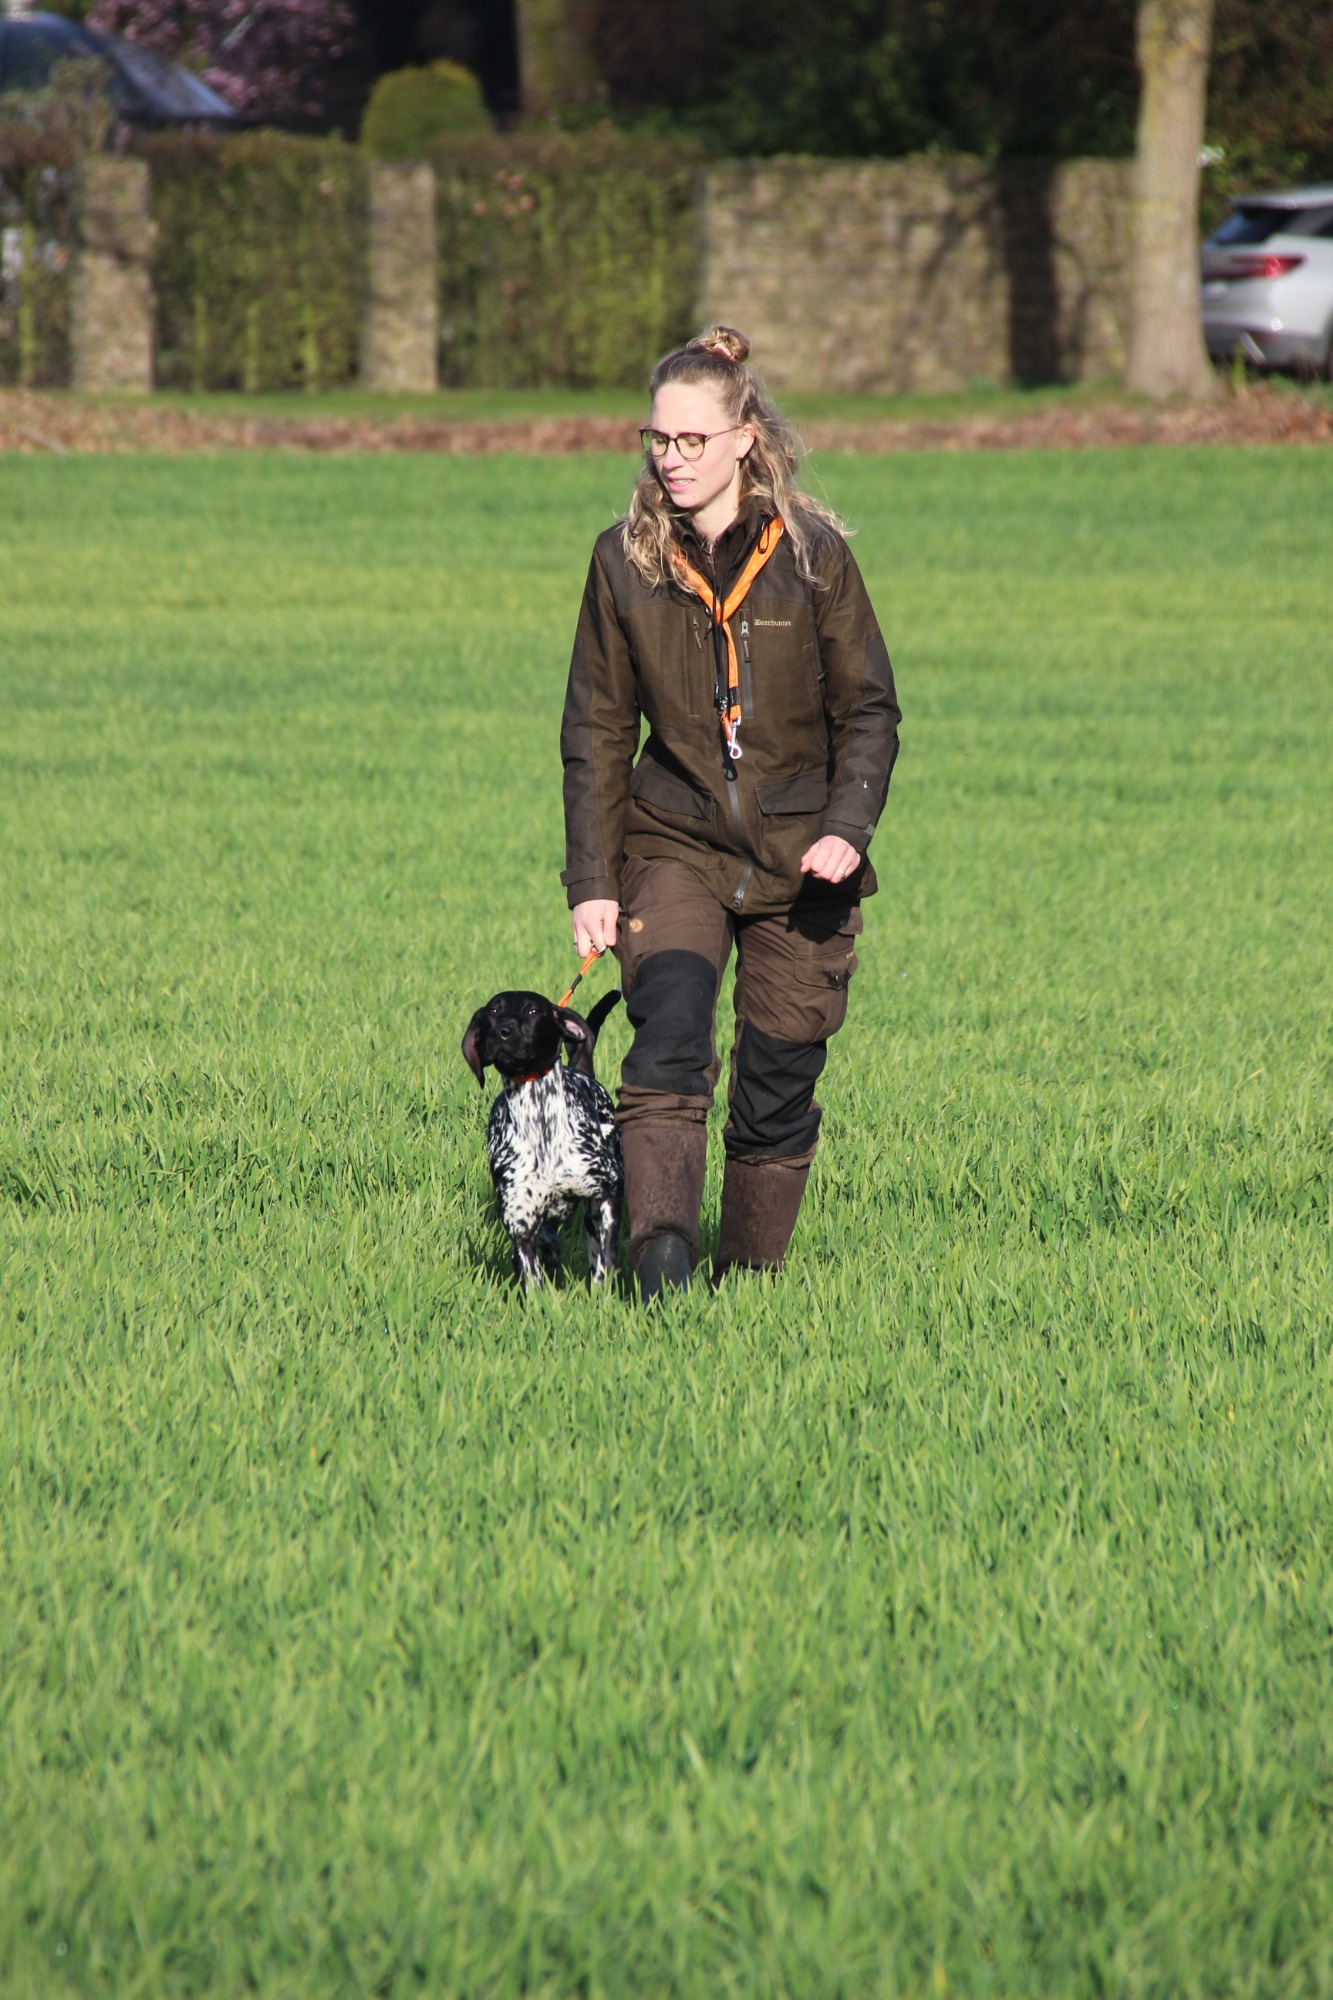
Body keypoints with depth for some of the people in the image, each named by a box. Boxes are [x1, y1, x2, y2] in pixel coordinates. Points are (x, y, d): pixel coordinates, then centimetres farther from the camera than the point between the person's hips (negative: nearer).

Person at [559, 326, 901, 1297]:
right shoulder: (625, 561, 1)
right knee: (670, 1038, -23)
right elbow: (597, 732, 6)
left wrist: (847, 826, -14)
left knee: (779, 1086, 2)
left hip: (800, 857, 0)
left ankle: (749, 1280, 18)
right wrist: (591, 882, -1)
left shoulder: (812, 553, -3)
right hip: (675, 846, 0)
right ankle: (662, 1256, -34)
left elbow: (870, 710, 2)